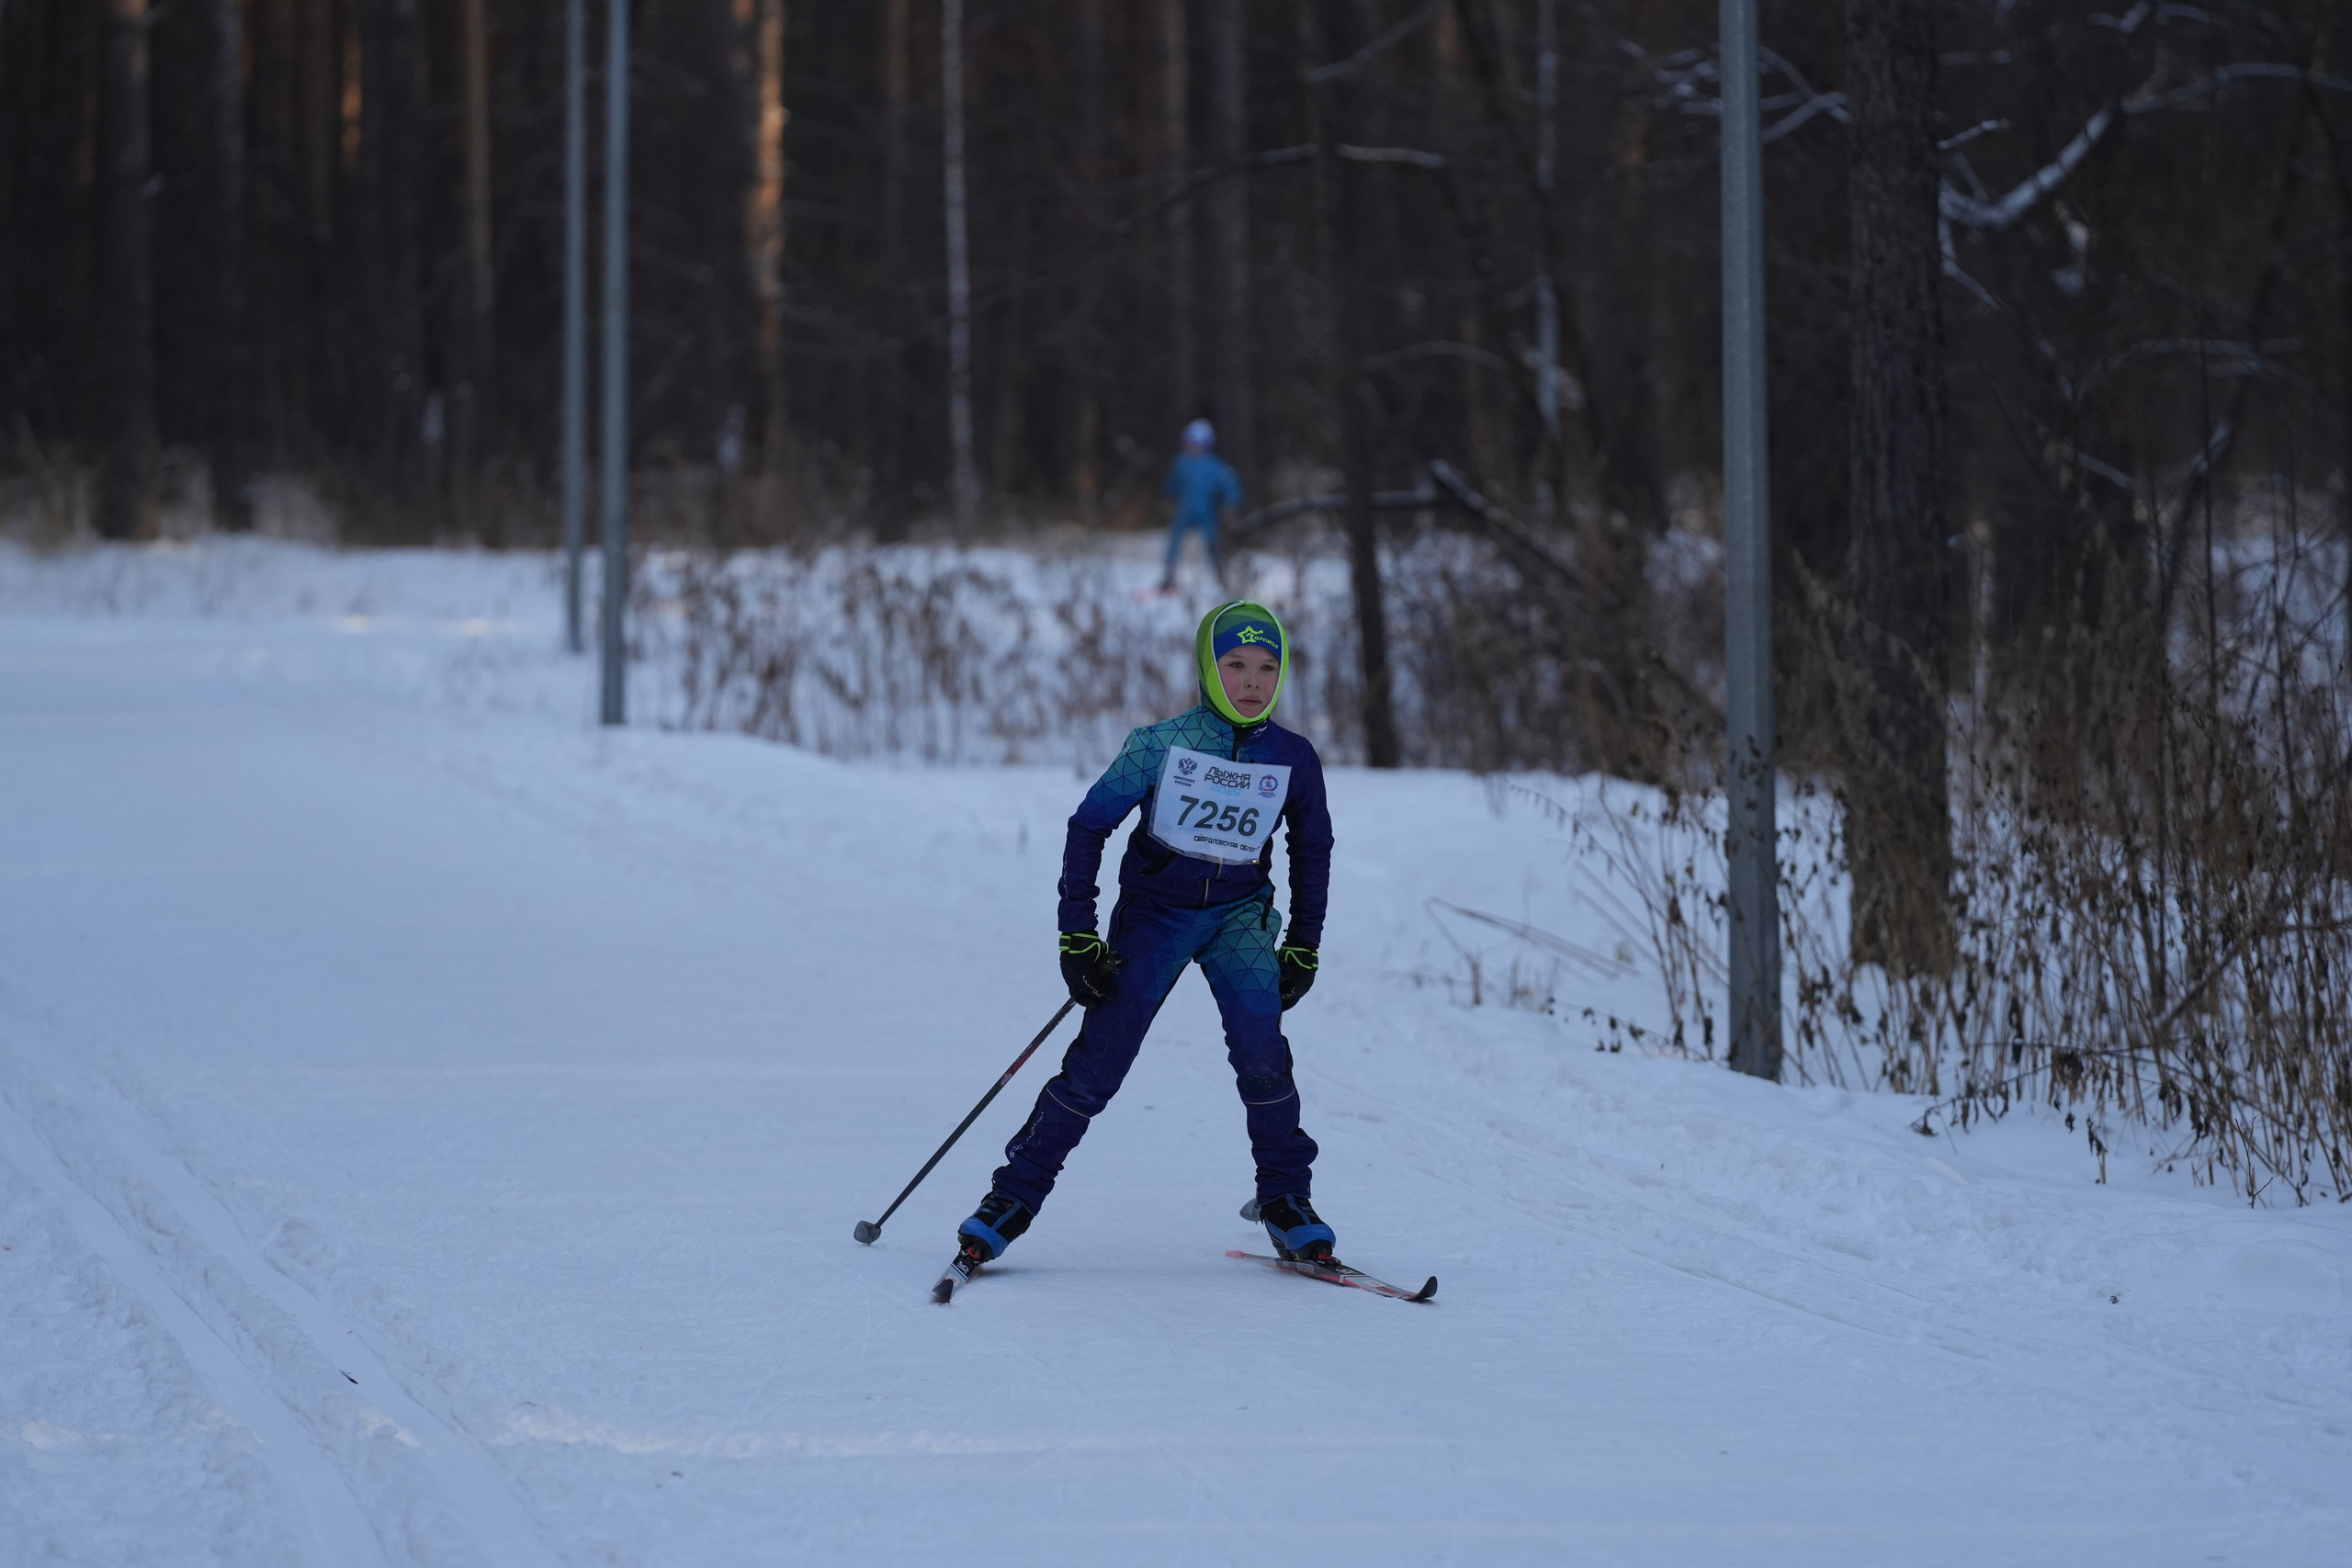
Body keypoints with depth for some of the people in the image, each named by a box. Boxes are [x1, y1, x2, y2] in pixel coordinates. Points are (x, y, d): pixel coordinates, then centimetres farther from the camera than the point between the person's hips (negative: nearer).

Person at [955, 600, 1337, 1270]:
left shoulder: (1294, 759, -7)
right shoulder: (1162, 745, -15)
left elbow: (1312, 851, 10)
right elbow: (1089, 825, -7)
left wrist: (1303, 948, 9)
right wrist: (1078, 936, -10)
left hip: (1239, 913, 1)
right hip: (1154, 908, -1)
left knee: (1260, 1049, -20)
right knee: (1100, 1058, -8)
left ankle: (1286, 1201, -5)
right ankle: (1016, 1193, 6)